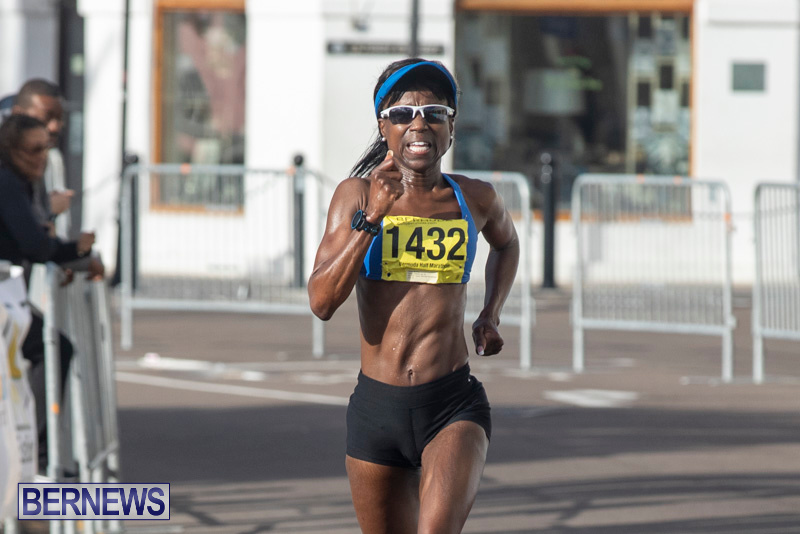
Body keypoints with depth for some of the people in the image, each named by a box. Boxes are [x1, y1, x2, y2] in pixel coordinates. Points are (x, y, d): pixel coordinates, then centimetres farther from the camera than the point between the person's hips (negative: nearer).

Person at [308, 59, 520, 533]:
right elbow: (322, 302, -11)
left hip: (455, 406, -1)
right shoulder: (357, 195, 0)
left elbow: (506, 243, 31)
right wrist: (371, 217, -18)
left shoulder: (475, 199, 5)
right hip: (376, 406, 1)